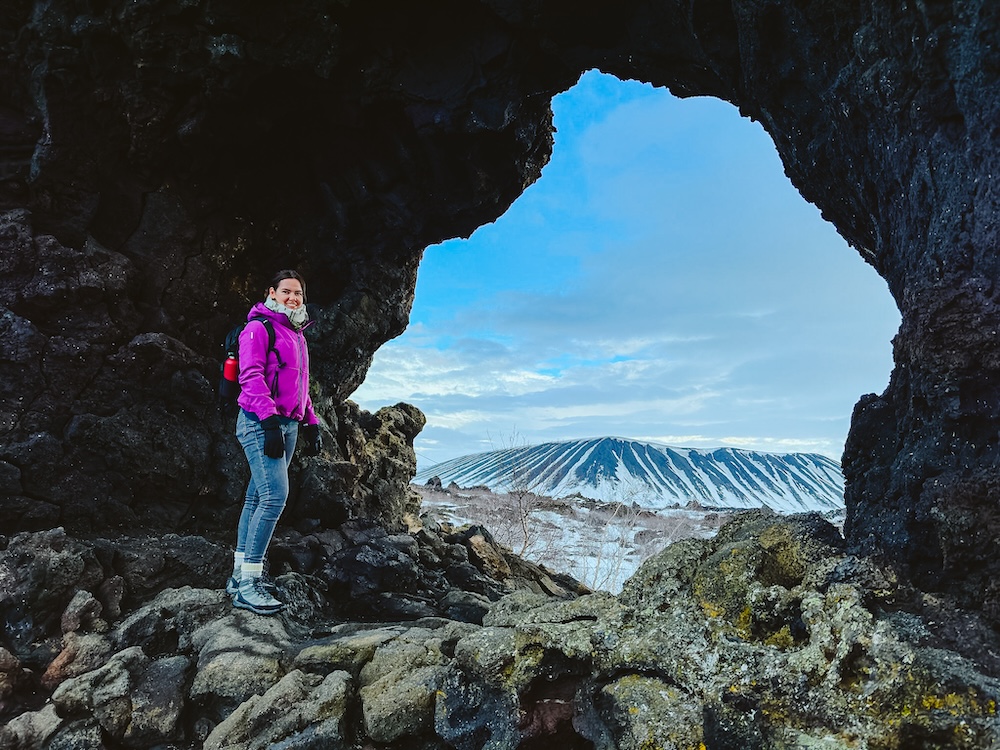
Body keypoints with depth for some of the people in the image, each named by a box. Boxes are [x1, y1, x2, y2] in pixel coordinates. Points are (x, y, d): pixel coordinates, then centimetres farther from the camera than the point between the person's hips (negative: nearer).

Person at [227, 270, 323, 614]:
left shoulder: (296, 334, 22)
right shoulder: (259, 328, -5)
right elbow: (251, 376, -16)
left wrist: (310, 424, 21)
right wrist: (269, 420, -25)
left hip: (287, 426, 9)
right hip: (260, 423, -8)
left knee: (257, 498, 10)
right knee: (275, 495, -17)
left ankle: (240, 575, 16)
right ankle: (247, 584, -12)